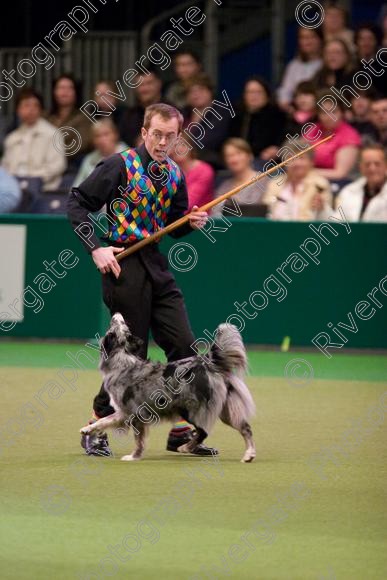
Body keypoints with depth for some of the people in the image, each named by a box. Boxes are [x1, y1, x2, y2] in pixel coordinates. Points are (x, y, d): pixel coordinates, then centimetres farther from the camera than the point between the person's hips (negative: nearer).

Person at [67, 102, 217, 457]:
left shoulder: (174, 174, 10)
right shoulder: (121, 165, -9)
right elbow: (78, 203, -8)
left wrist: (192, 222, -1)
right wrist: (95, 248, -16)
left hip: (156, 265, 7)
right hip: (124, 265, -6)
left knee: (183, 345, 1)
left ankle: (181, 431, 9)